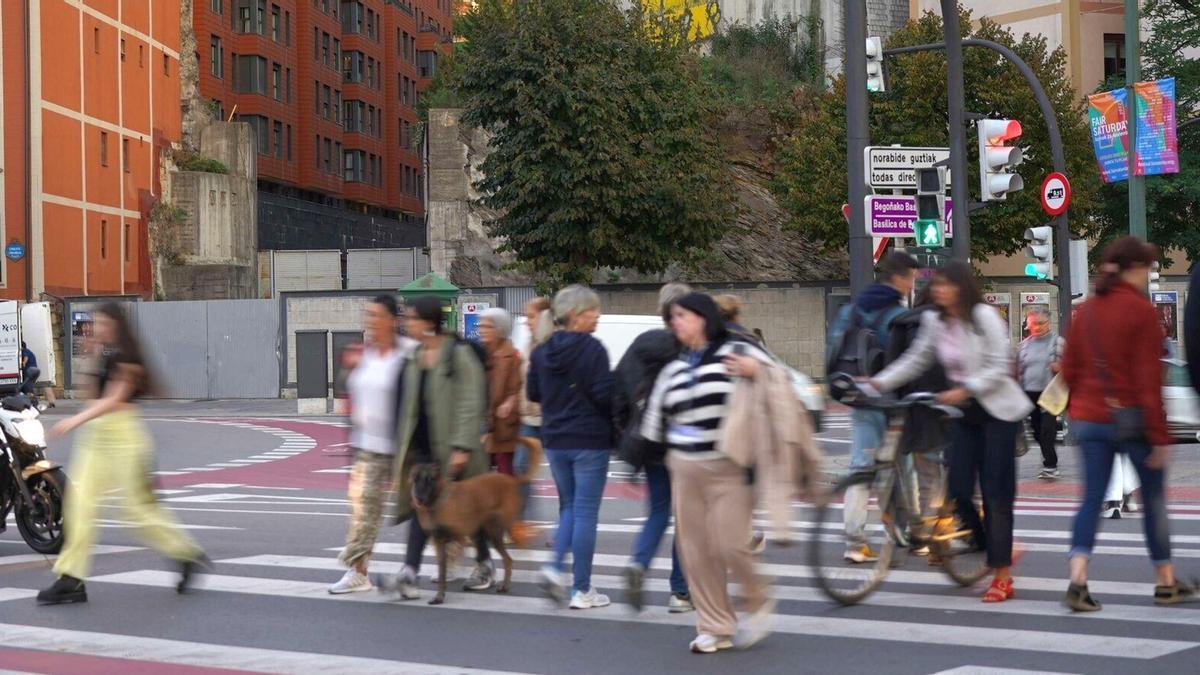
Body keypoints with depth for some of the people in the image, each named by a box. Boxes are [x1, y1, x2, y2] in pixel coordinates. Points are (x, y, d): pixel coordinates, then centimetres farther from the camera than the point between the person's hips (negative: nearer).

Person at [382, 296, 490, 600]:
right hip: (421, 445, 6)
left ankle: (484, 564, 27)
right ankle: (409, 573, -10)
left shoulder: (459, 354, -12)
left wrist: (461, 446, -21)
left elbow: (471, 403, -16)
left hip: (451, 447, -6)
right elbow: (409, 403, 15)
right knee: (421, 506, -3)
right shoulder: (415, 356, 10)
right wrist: (402, 446, 13)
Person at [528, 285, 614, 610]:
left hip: (555, 441, 6)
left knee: (568, 507, 19)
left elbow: (533, 393, 11)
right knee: (586, 512, 1)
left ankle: (555, 567, -1)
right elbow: (604, 395, -17)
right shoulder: (592, 349, -14)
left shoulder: (543, 351, 5)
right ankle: (582, 591, 5)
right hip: (590, 441, -6)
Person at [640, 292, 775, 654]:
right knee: (695, 549, 3)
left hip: (729, 467, -6)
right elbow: (655, 420, 20)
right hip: (685, 468, 6)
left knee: (730, 545, -12)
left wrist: (756, 371, -17)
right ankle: (715, 627, 13)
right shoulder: (674, 370, 14)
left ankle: (758, 603, 16)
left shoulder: (737, 354, -2)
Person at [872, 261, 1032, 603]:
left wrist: (964, 390, -27)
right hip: (964, 414, 6)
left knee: (996, 492, -5)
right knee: (958, 490, -2)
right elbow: (915, 360, 7)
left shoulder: (984, 316, -15)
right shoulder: (935, 322, 2)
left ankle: (1002, 577, 2)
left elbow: (999, 368, -18)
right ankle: (996, 551, 21)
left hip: (997, 411, -6)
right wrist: (878, 382, -5)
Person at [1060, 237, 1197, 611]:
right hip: (1131, 418, -5)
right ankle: (1166, 582, 20)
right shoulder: (1141, 310, -12)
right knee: (1153, 496, 9)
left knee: (1091, 498, 4)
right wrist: (1159, 435, -13)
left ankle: (1078, 579, -12)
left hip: (1089, 417, 5)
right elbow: (1148, 377, -15)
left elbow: (1069, 369, 10)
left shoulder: (1086, 310, 7)